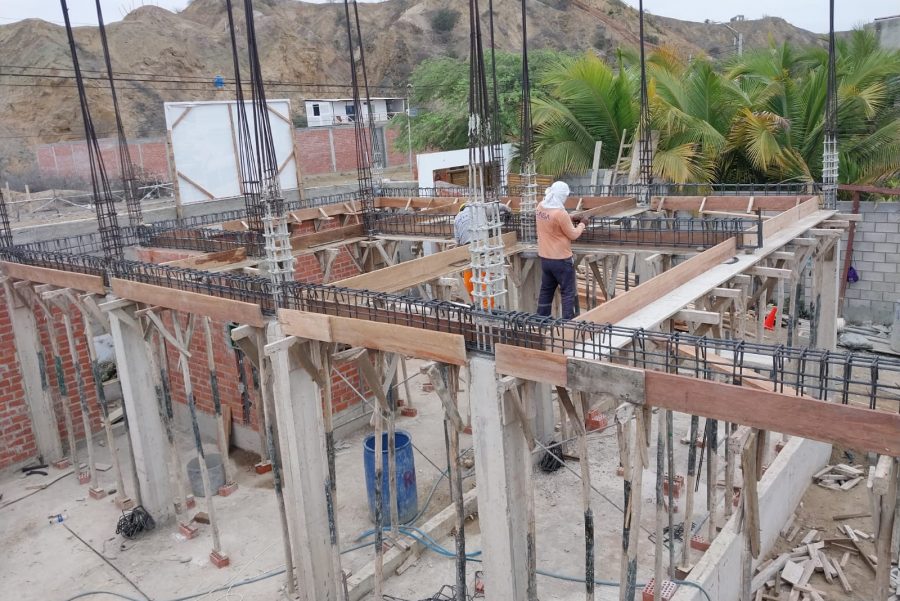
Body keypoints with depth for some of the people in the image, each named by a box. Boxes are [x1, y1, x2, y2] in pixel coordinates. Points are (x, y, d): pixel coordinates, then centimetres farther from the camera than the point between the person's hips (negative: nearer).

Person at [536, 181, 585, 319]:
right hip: (561, 259, -7)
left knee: (546, 290, 18)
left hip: (545, 258, 7)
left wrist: (569, 219, 10)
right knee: (568, 292, 3)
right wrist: (581, 226, 7)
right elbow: (573, 235, -11)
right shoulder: (560, 213, -23)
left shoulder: (540, 207, 0)